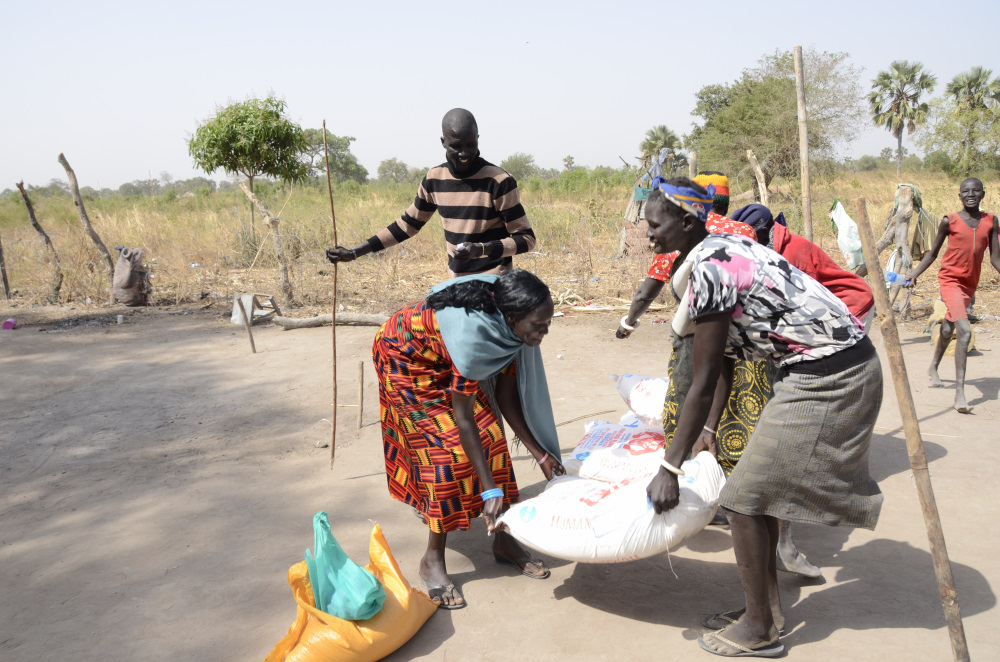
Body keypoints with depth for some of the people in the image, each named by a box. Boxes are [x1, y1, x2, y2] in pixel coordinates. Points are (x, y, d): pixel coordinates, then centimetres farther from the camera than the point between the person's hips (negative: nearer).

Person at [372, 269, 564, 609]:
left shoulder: (509, 326, -19)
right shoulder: (472, 334, -41)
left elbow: (506, 396, -10)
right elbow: (463, 418, -34)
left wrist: (540, 454, -11)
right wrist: (490, 490, -32)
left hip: (443, 362, 7)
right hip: (405, 360, -7)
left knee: (489, 438, -1)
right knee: (449, 449, -13)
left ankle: (502, 539, 13)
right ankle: (433, 559, 2)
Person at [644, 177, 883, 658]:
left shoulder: (709, 268, -20)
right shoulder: (723, 249, 10)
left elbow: (703, 385, -19)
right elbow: (724, 355, 15)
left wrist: (669, 469, -14)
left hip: (828, 379, -10)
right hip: (840, 369, 10)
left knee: (744, 497, -1)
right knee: (761, 489, 17)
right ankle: (767, 609, 30)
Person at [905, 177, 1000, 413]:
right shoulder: (950, 221, -6)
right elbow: (932, 254, 3)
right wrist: (913, 276, -5)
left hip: (970, 283, 5)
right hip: (950, 279, -5)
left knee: (948, 329, 22)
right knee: (965, 331, -22)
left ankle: (933, 368, 49)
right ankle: (959, 393, -23)